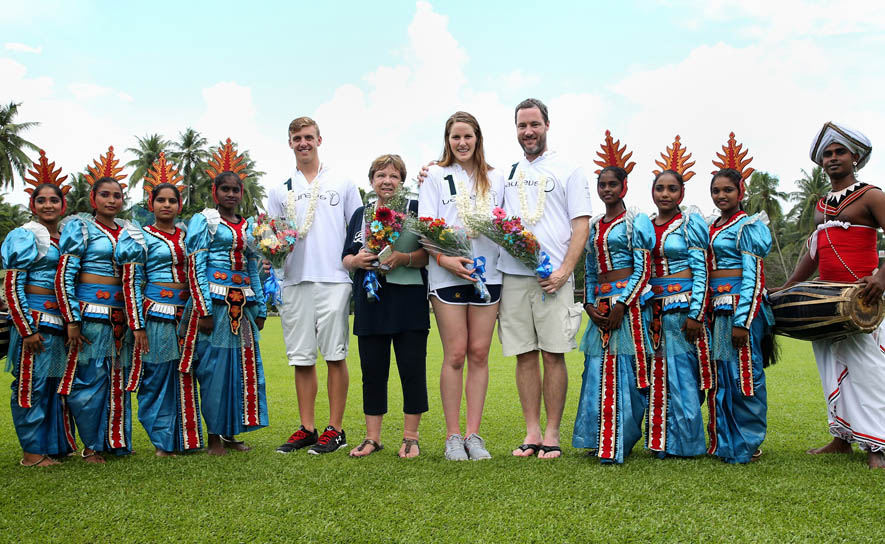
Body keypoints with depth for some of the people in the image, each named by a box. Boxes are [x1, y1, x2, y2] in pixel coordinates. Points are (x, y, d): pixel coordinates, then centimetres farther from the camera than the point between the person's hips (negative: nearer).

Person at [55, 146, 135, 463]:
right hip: (90, 312, -5)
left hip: (121, 314, 5)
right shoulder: (79, 227, 0)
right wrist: (71, 320, -13)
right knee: (90, 377, -3)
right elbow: (63, 276, -6)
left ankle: (116, 441, 18)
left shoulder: (127, 230, 15)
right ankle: (92, 446, 8)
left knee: (119, 378, 7)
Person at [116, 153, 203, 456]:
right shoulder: (141, 237, 1)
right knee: (156, 375, -2)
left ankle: (185, 438, 16)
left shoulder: (186, 236, 15)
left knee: (184, 377, 7)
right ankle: (162, 441, 9)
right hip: (156, 313, -4)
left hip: (184, 314, 5)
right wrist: (137, 326, -10)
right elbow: (131, 283, -4)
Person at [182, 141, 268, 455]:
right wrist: (204, 309, -15)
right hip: (214, 300, -6)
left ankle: (230, 433, 16)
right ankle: (214, 437, 5)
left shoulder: (249, 226, 17)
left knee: (244, 365, 5)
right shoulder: (203, 221, 1)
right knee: (214, 365, -4)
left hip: (243, 303, 6)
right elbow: (195, 267, -6)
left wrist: (260, 309, 14)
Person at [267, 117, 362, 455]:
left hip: (334, 279, -2)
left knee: (335, 355, -2)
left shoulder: (342, 183, 11)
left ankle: (335, 430, 5)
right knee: (301, 357, 5)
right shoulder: (279, 190, 16)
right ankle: (307, 429, 14)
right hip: (294, 281, 3)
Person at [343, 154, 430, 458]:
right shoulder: (360, 214, 16)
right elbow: (346, 258, 15)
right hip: (370, 304, 3)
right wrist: (356, 260, -7)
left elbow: (429, 254, -2)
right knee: (372, 370, 7)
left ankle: (410, 438, 11)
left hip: (408, 303, -3)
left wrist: (404, 258, -19)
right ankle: (372, 438, 17)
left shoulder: (415, 209, 4)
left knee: (412, 370, -1)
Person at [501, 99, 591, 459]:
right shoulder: (505, 174, 17)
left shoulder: (568, 172, 7)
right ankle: (532, 433, 13)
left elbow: (581, 224, 1)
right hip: (512, 277, 3)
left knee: (553, 355, -2)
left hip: (552, 278, -3)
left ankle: (552, 434, 7)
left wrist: (564, 270, -12)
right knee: (524, 356, 5)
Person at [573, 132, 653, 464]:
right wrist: (590, 304, 1)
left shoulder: (637, 221, -1)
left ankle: (620, 445, 1)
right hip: (600, 305, 6)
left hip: (629, 303, -6)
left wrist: (621, 305, -15)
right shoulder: (594, 226, 17)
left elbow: (643, 269, -7)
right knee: (598, 371, 4)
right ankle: (601, 440, 13)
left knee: (625, 370, -5)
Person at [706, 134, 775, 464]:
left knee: (743, 373, -3)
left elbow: (753, 277, -13)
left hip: (741, 306, -8)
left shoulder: (747, 226, -6)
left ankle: (748, 445, 7)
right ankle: (722, 442, 21)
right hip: (717, 308, 8)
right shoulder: (713, 227, 16)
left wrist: (742, 321, -19)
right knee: (719, 376, 11)